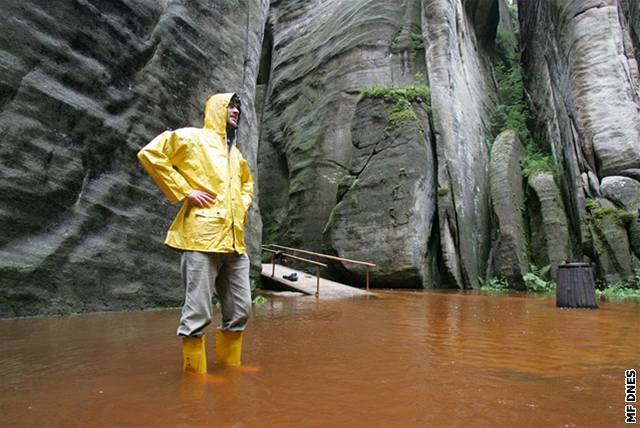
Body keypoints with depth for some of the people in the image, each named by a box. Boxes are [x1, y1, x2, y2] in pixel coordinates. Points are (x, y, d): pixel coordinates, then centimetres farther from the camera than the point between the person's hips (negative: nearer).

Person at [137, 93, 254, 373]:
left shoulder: (236, 153, 24)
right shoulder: (192, 137, 3)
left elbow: (247, 183, 40)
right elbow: (150, 154, -7)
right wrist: (184, 192, -11)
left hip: (234, 241, 8)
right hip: (202, 237, -7)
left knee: (240, 310, 12)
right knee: (198, 312, -2)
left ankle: (229, 364, 28)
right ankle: (195, 372, 14)